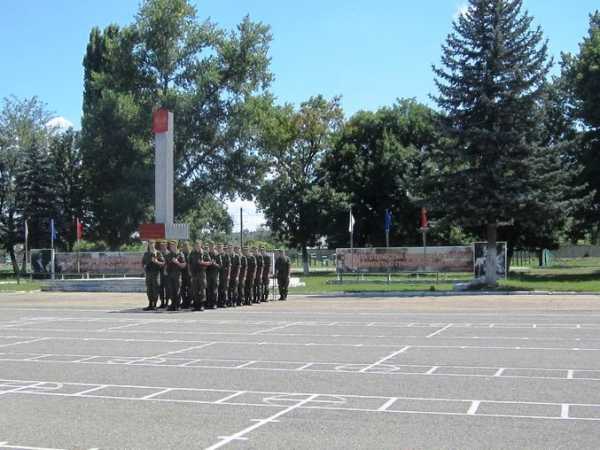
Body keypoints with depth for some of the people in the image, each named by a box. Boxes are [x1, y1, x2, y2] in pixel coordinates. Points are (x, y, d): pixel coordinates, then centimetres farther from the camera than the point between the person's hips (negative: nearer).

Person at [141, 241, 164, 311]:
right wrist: (144, 268, 6)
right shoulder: (146, 254, 12)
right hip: (148, 273, 4)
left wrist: (157, 262, -21)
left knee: (155, 289, -4)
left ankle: (154, 305, -1)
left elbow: (163, 263, -5)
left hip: (156, 273, -4)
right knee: (149, 289, 6)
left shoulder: (158, 253, -1)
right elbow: (143, 262, 23)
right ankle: (150, 304, 12)